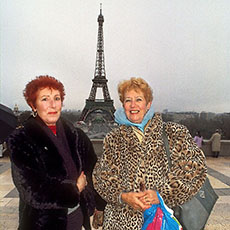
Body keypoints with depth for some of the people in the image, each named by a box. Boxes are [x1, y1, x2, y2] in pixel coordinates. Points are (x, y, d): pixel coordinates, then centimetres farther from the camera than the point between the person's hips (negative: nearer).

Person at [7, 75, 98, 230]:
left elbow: (92, 169, 4)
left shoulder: (74, 135, -2)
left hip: (77, 216, 4)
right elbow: (33, 191, -19)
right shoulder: (20, 140, -15)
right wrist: (75, 189, -11)